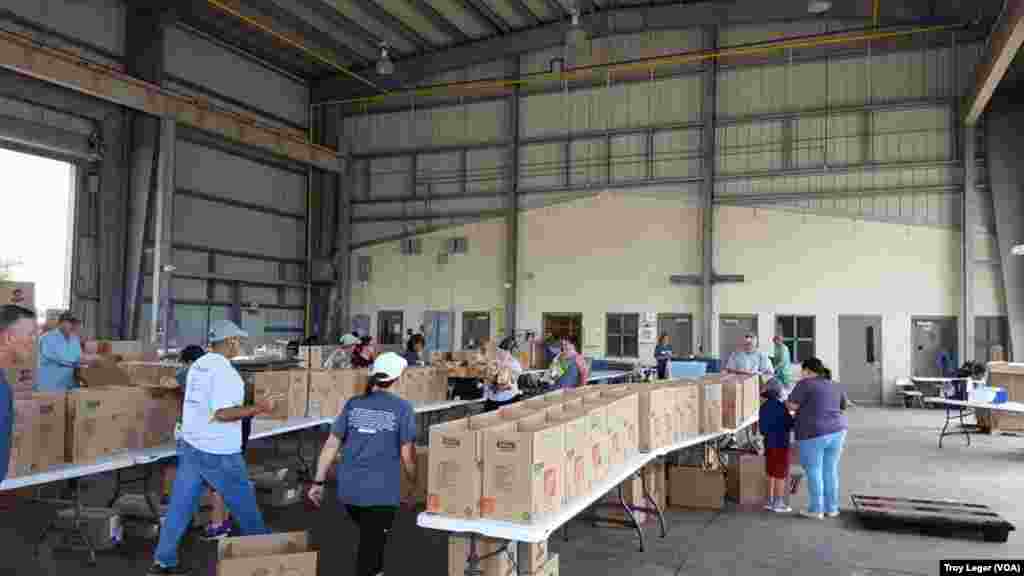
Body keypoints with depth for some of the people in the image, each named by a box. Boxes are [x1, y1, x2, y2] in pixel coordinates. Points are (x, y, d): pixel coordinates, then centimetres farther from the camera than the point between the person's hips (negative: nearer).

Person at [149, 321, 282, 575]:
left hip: (190, 445, 8)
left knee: (180, 505, 12)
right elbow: (222, 413, -25)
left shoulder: (198, 365, 8)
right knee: (245, 505, 8)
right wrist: (259, 408, -20)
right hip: (218, 453, -8)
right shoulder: (224, 370, -20)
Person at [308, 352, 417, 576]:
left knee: (370, 539, 28)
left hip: (349, 489, 4)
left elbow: (331, 445, 3)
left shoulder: (353, 404, 4)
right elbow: (407, 455, -6)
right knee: (370, 548, 5)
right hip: (381, 492, -4)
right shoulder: (402, 408, -6)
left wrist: (318, 482, 10)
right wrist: (414, 484, 9)